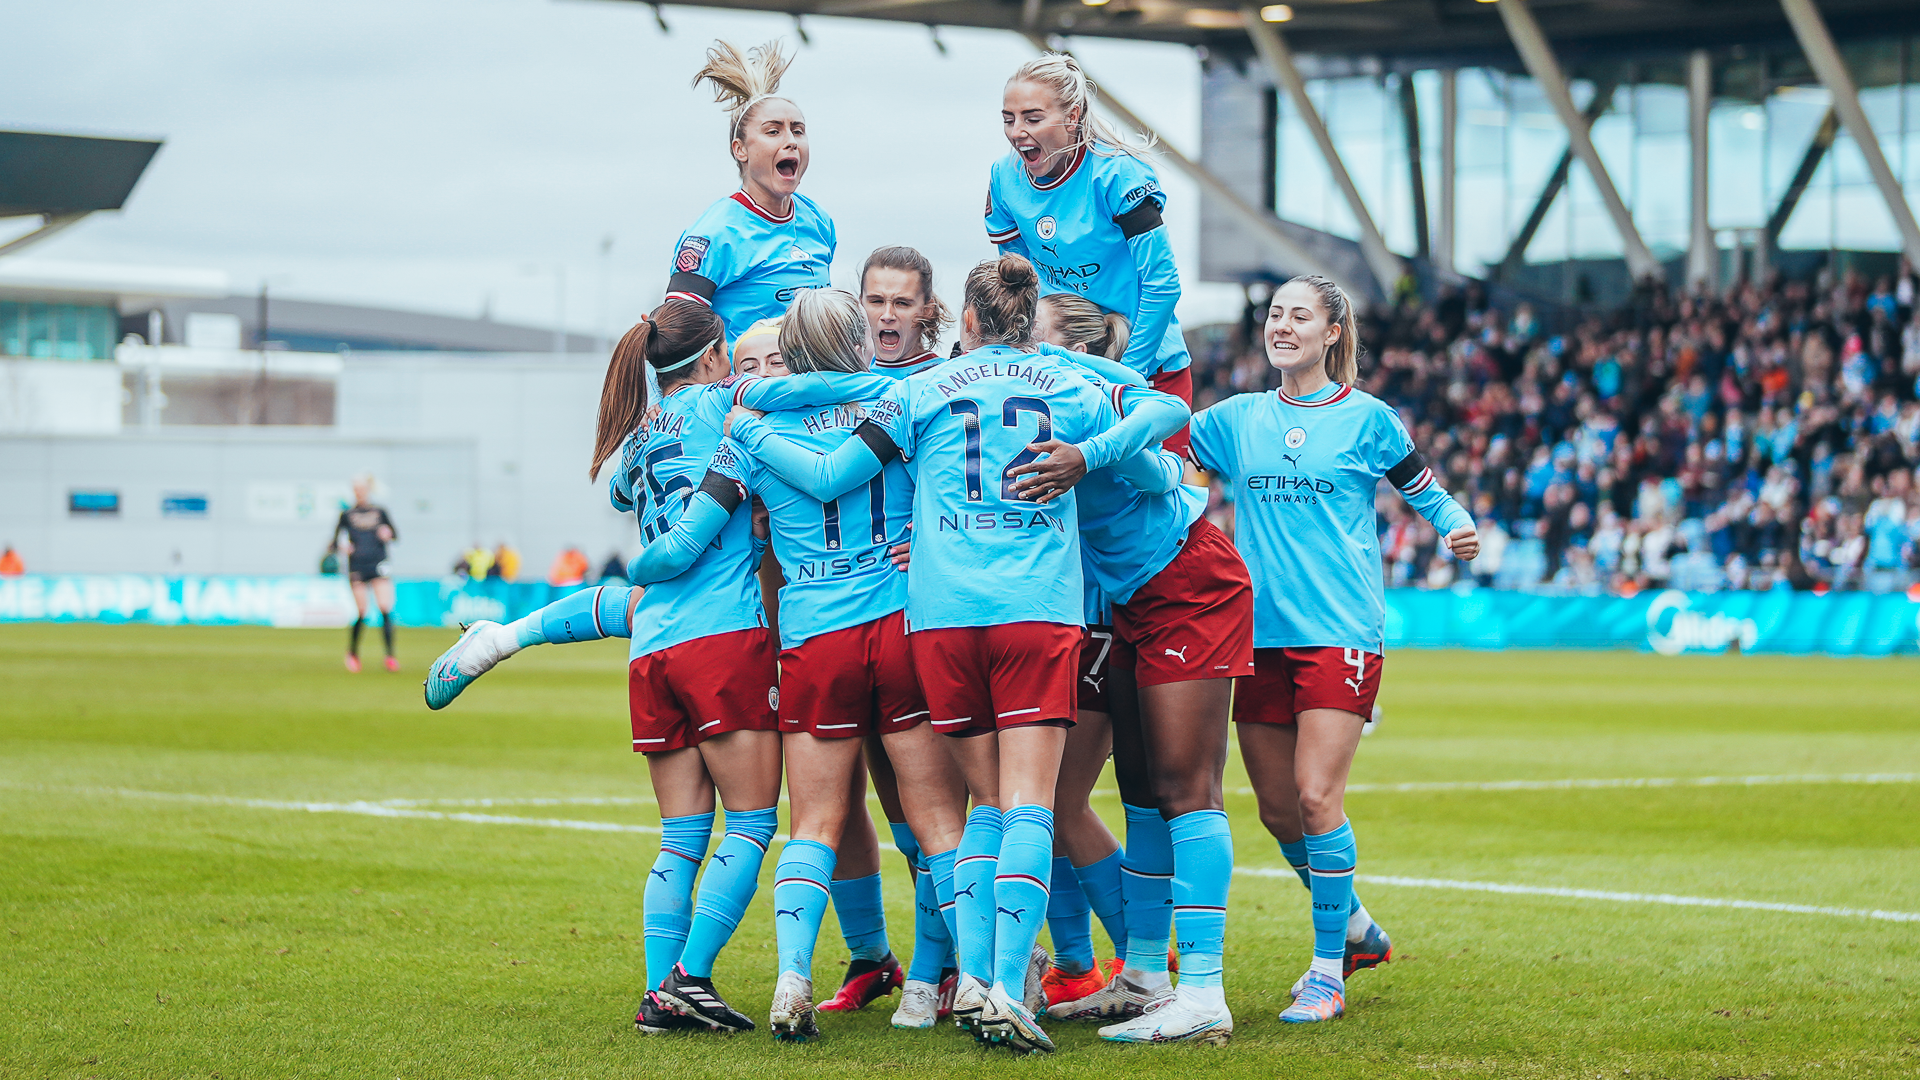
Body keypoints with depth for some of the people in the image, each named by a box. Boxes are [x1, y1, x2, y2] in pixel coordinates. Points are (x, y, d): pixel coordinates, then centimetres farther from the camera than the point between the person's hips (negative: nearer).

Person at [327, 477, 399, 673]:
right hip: (357, 567, -1)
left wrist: (388, 535, -4)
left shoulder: (380, 512, 10)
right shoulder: (346, 515, 7)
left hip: (378, 565, 1)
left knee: (385, 609, -13)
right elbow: (333, 543, 8)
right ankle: (352, 653, 16)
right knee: (361, 613, -5)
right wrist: (340, 546, -13)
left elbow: (394, 535, 18)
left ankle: (390, 656, -13)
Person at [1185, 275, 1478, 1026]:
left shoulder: (1365, 418, 1)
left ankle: (1329, 972, -5)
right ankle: (1354, 928, 31)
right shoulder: (1239, 419, 12)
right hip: (1261, 630, 5)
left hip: (1340, 631, -5)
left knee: (1316, 796, -14)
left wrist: (1456, 530, -13)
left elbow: (1425, 490, 8)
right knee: (1275, 805, 8)